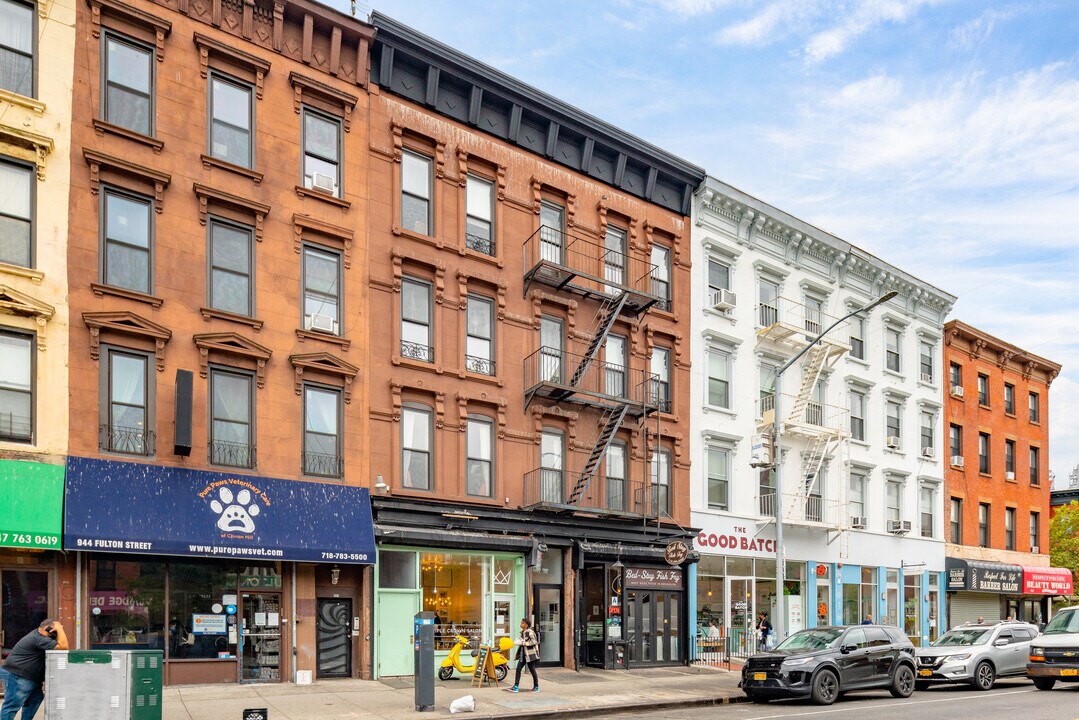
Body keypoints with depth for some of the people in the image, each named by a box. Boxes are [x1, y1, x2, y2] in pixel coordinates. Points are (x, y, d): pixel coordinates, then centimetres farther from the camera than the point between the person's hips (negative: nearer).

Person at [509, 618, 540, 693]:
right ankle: (516, 687, 0)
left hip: (530, 654, -8)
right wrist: (519, 641, 4)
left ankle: (536, 687, 17)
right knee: (518, 669, 0)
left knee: (532, 670, 2)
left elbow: (534, 642, -21)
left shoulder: (530, 632, -14)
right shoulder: (522, 632, 12)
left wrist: (523, 643, -18)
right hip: (523, 653, 8)